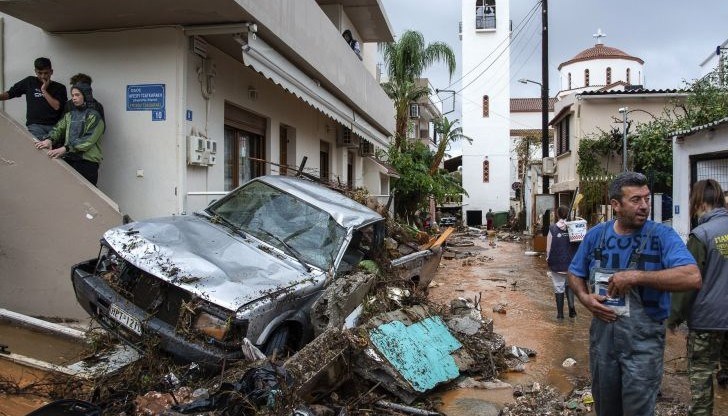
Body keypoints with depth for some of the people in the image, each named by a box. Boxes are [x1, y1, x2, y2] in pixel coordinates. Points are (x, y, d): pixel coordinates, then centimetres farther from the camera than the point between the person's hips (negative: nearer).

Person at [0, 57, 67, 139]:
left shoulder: (59, 88, 10)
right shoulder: (29, 82, 15)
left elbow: (57, 106, -3)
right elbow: (10, 93, 17)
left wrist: (44, 90, -2)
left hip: (55, 126, 1)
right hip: (35, 125, 0)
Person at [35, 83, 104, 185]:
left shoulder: (94, 116, -2)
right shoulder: (69, 115, 19)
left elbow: (88, 139, -13)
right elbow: (59, 128, 6)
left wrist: (65, 148, -23)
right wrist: (50, 139, -16)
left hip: (87, 161, -5)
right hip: (69, 159, 5)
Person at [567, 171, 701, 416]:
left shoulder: (662, 236, -11)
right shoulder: (596, 235, 1)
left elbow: (692, 278, -25)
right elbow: (575, 273, 13)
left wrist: (637, 276, -28)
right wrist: (585, 298, -7)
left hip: (643, 339, -4)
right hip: (602, 333, 4)